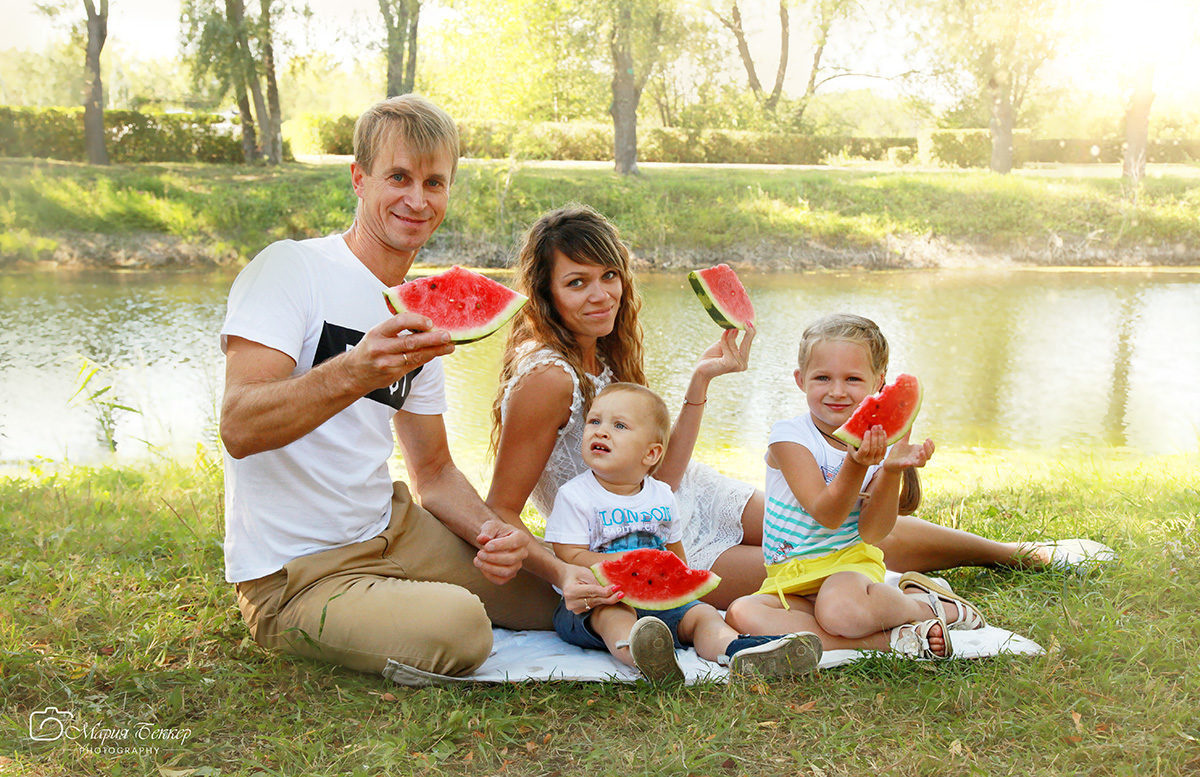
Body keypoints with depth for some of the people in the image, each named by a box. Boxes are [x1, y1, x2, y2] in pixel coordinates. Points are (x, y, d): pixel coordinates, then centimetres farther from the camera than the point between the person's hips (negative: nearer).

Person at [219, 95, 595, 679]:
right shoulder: (289, 269, -12)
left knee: (567, 592, 4)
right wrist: (354, 373, -42)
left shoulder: (420, 321, 11)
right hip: (293, 573, -7)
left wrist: (492, 533, -6)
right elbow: (239, 429, -25)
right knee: (458, 628, -29)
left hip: (392, 531, 7)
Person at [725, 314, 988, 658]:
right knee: (743, 613, -31)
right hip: (791, 579, 1)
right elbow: (827, 516, -17)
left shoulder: (881, 443, 0)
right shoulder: (789, 436, -7)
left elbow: (873, 531, -10)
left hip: (852, 563, -1)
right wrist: (856, 465, -34)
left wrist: (892, 469, -25)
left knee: (839, 609, -38)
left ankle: (925, 604, -5)